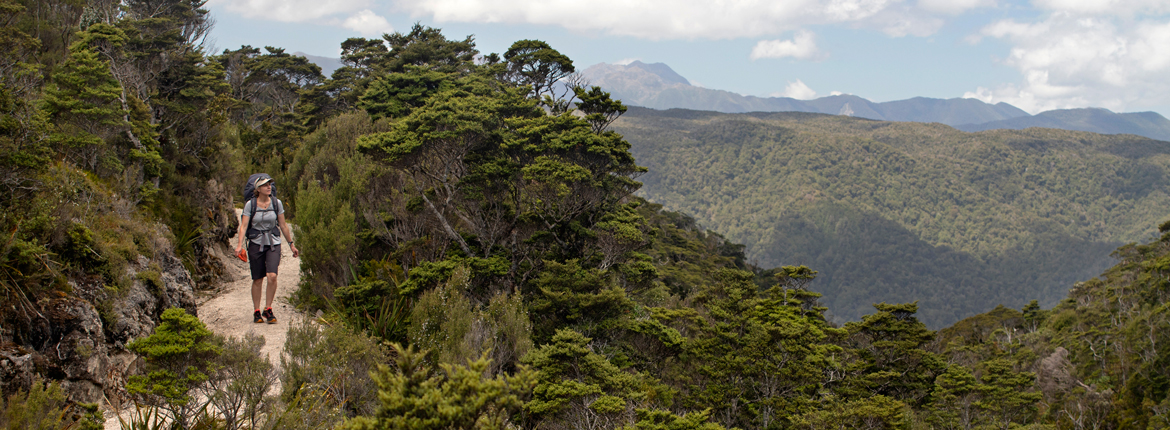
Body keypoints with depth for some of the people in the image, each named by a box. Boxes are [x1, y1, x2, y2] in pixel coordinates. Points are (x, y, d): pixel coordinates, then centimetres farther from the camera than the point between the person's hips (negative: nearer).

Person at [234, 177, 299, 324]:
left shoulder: (276, 203, -1)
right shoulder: (250, 204, -6)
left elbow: (283, 225, 8)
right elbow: (244, 225, -10)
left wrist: (291, 244, 12)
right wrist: (239, 244, -24)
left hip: (273, 243, 1)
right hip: (256, 244, -1)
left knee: (272, 276, -18)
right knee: (257, 280, 5)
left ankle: (268, 310, -3)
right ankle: (256, 312, 20)